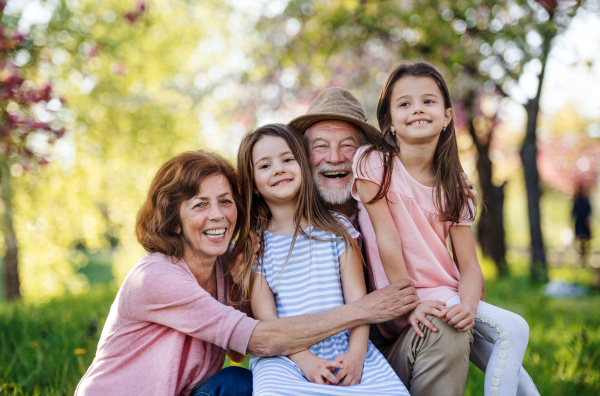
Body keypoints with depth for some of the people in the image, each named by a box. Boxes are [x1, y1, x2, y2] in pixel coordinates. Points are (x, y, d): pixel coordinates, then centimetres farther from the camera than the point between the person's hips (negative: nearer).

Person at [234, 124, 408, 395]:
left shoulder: (337, 229, 11)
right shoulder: (253, 245, 8)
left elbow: (357, 298, 3)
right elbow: (265, 316, 0)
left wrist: (356, 353, -14)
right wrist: (304, 359, -16)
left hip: (345, 352, 1)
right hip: (285, 357, -1)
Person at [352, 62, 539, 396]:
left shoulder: (451, 187, 6)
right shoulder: (373, 162, -6)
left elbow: (469, 265, -1)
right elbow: (387, 239, -12)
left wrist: (468, 306, -21)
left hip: (446, 296, 5)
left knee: (514, 330, -13)